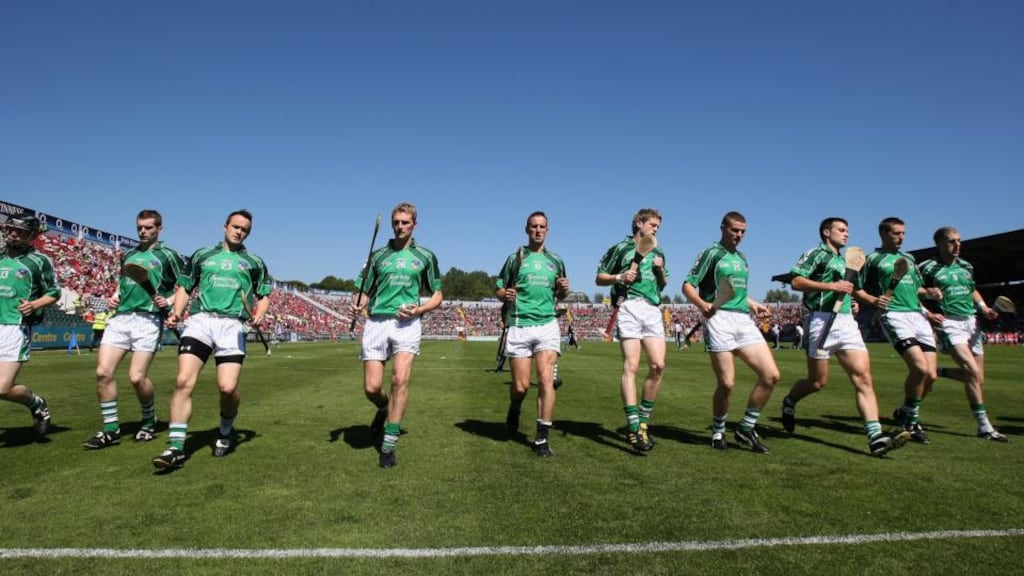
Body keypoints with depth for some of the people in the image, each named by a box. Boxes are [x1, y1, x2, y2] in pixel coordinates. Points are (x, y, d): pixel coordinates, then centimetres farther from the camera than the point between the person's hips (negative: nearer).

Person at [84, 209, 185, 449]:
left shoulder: (167, 255, 7)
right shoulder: (128, 255, 22)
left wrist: (168, 302, -9)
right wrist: (114, 297, 12)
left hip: (148, 319, -5)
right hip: (120, 317, 5)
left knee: (137, 377, -11)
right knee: (103, 372, -6)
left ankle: (149, 423, 14)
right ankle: (111, 430, 7)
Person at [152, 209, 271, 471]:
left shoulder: (254, 262, 18)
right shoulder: (202, 255, 20)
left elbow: (264, 295, 18)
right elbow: (184, 286, 21)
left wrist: (258, 316, -2)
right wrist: (177, 312, 3)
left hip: (233, 325, -1)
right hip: (200, 320, 1)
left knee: (228, 388, -12)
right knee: (183, 381, -15)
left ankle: (226, 432, 17)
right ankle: (176, 448, -8)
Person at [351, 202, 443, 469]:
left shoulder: (426, 256, 11)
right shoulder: (378, 254, 15)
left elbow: (437, 295, 12)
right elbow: (365, 291, 15)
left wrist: (419, 309, -7)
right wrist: (358, 304, -7)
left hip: (407, 324, -2)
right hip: (376, 323, 2)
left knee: (400, 380, -16)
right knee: (371, 388, -3)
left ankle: (389, 444, -5)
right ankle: (384, 409, 33)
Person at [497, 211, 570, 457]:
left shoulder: (555, 260, 15)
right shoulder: (515, 259, 9)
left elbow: (560, 295, 21)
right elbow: (498, 290, 10)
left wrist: (564, 289, -2)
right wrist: (506, 295, -13)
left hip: (547, 325, 1)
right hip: (519, 326, -1)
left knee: (546, 379, -11)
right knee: (521, 385, 0)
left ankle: (542, 437, -3)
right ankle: (514, 410, 35)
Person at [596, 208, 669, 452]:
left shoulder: (658, 253, 24)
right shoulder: (620, 248, 8)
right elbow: (599, 278, 8)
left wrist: (660, 270, 9)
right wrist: (619, 277, -10)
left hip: (653, 309, 5)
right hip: (629, 307, -5)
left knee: (658, 365, -5)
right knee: (631, 366, -12)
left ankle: (643, 420, 9)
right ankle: (633, 427, -14)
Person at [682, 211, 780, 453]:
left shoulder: (742, 258, 23)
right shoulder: (711, 254, 2)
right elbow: (687, 286, -5)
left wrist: (753, 304, 19)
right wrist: (702, 304, -23)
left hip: (745, 320, 7)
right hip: (719, 319, -7)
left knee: (771, 375, -5)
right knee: (727, 383, -8)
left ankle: (746, 429, 10)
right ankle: (718, 432, 16)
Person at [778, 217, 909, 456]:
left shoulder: (843, 260, 25)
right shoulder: (816, 253, 0)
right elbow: (796, 282, -12)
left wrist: (851, 300, 16)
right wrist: (832, 286, -16)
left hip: (847, 322, 7)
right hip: (822, 321, -7)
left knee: (863, 377, -9)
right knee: (818, 381, 1)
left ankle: (875, 436, -15)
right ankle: (789, 403, 31)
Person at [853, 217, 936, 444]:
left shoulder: (909, 258, 25)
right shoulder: (874, 259, 6)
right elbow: (857, 289, 2)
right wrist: (873, 300, -16)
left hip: (918, 315, 7)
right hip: (894, 315, -7)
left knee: (931, 374, -3)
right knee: (920, 367, -21)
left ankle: (904, 412, 20)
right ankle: (912, 420, 0)